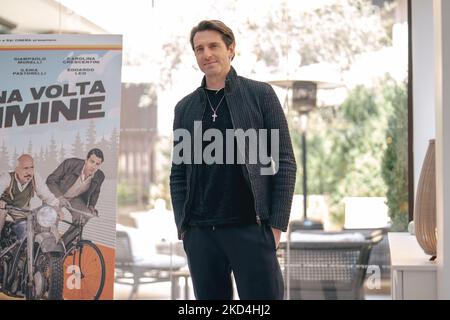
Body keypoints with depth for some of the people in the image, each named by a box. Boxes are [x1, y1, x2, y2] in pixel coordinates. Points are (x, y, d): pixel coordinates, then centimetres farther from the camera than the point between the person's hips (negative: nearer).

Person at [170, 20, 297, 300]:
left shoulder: (260, 95, 4)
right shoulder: (185, 108, 13)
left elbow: (285, 163, 0)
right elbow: (179, 173, 13)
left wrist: (277, 224, -7)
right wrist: (183, 228, 4)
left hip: (251, 228, -3)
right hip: (200, 234, 3)